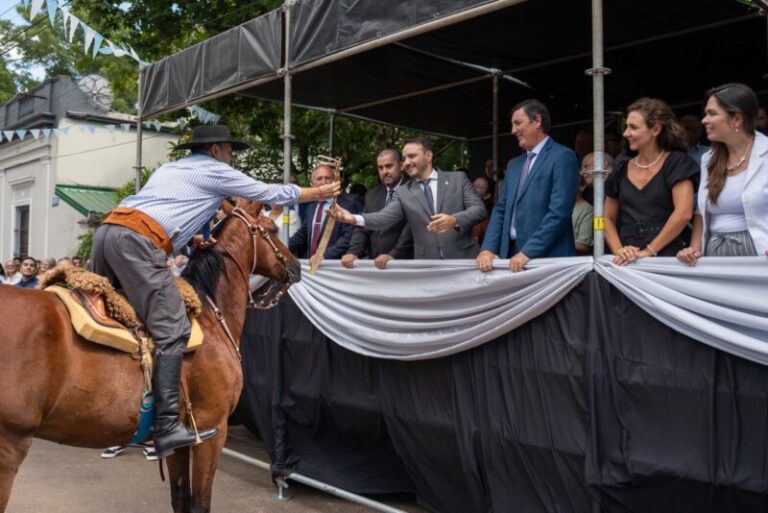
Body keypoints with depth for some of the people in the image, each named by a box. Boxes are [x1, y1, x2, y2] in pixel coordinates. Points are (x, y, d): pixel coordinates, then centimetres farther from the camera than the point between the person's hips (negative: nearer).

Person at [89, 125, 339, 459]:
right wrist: (319, 193, 29)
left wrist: (194, 239, 37)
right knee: (172, 330, -11)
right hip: (136, 242, -9)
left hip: (107, 230, 9)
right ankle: (167, 427, -15)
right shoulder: (216, 171, 11)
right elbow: (272, 194, 18)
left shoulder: (170, 168, 32)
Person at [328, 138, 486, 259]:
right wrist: (355, 219, -24)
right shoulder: (403, 192, 8)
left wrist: (454, 220, -23)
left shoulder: (458, 179, 4)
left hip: (463, 259, -1)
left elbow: (479, 209, -3)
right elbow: (386, 216, -6)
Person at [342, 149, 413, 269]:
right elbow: (362, 228, 10)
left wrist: (394, 255, -22)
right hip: (375, 263, 5)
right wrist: (353, 252, -7)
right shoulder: (372, 195, 15)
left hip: (404, 263, -4)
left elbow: (411, 228, -11)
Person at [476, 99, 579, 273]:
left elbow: (559, 212, -16)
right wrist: (488, 248, -1)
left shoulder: (563, 157, -6)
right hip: (512, 255, 7)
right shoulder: (514, 164, 17)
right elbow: (501, 209, 14)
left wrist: (528, 252, -20)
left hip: (547, 259, -6)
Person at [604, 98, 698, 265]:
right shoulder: (622, 170, 13)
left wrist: (649, 251, -11)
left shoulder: (676, 162, 1)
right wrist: (618, 250, -1)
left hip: (666, 258, -3)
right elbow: (608, 218, 15)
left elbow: (683, 213, -9)